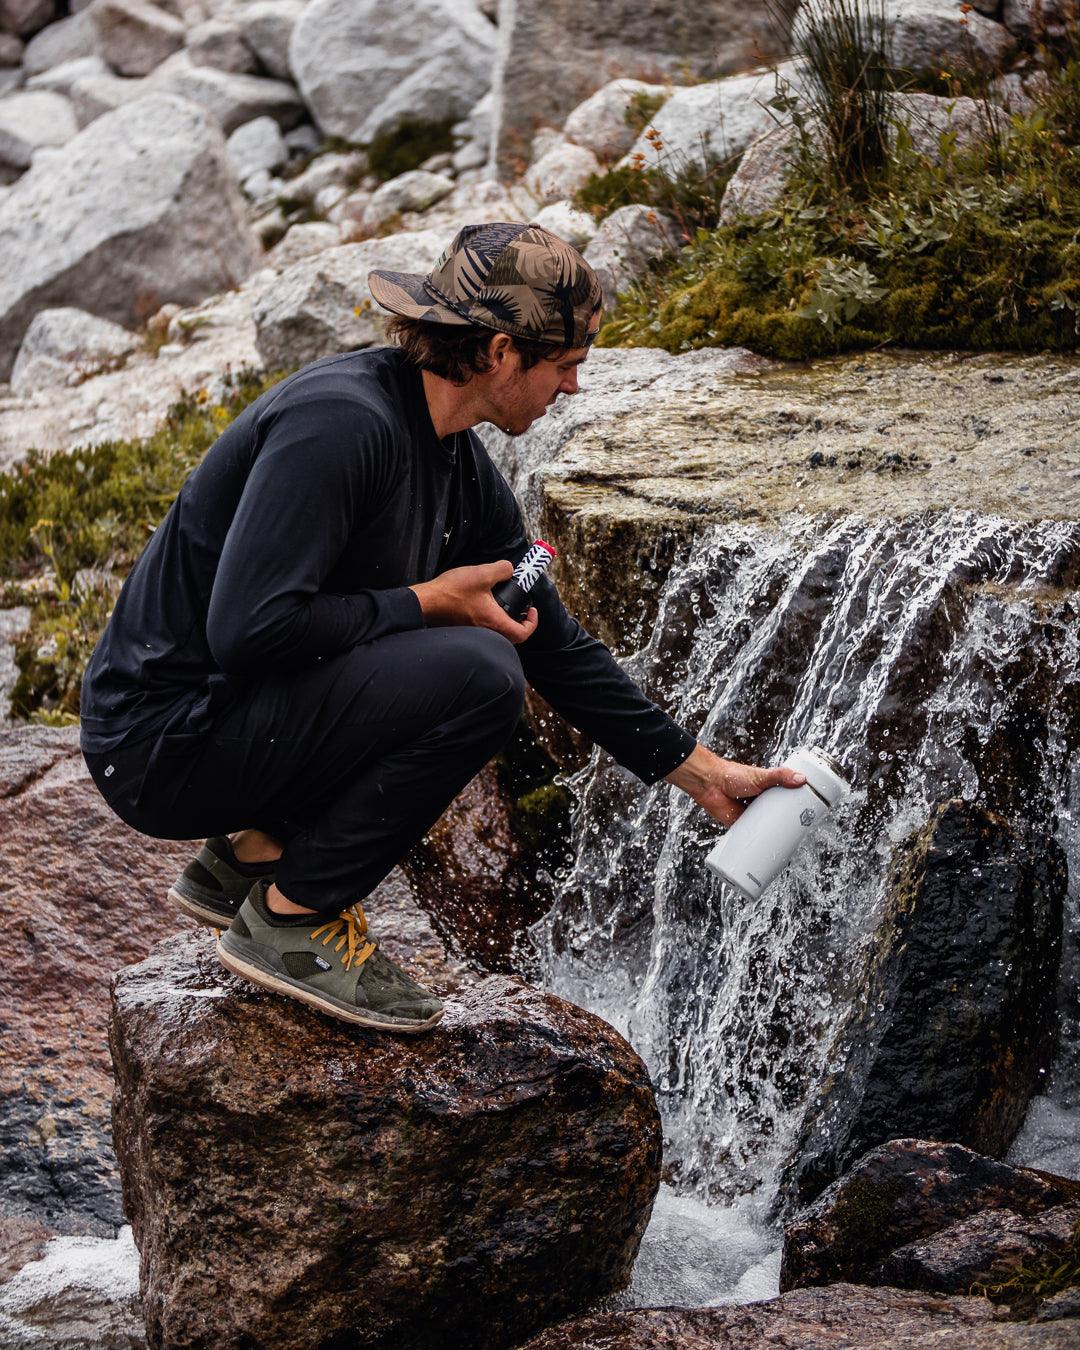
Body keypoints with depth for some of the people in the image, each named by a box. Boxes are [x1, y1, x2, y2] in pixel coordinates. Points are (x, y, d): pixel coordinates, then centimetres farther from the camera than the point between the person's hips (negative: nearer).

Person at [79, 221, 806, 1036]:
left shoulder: (465, 471, 6)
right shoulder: (339, 421, -23)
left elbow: (558, 647, 14)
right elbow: (248, 627, -29)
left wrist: (703, 772, 14)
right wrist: (429, 601, -18)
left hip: (247, 711, 9)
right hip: (165, 744, -9)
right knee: (478, 674, -22)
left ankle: (251, 851, 14)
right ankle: (290, 921, -8)